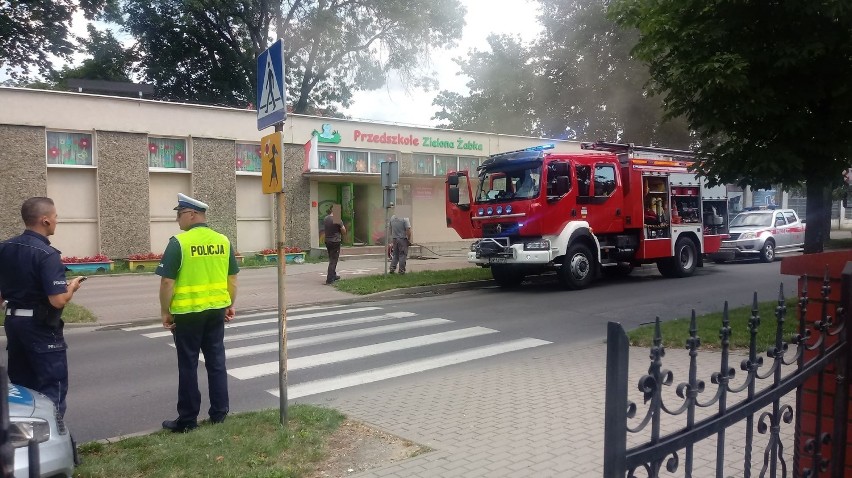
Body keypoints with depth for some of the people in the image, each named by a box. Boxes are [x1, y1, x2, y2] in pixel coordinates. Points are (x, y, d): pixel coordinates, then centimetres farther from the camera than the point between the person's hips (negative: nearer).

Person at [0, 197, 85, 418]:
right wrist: (72, 285, -7)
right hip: (41, 326, -8)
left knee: (20, 385, 19)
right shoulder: (47, 254, -21)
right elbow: (58, 300, -26)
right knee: (52, 386, 4)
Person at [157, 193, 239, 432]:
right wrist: (230, 305, 18)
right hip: (217, 310, 5)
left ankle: (187, 419, 14)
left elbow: (167, 281, -14)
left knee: (188, 365, 5)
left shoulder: (179, 242, -13)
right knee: (216, 361, 13)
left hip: (187, 312, -5)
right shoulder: (223, 241, 3)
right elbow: (232, 277, 8)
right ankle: (219, 412, 21)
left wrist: (165, 311, -4)